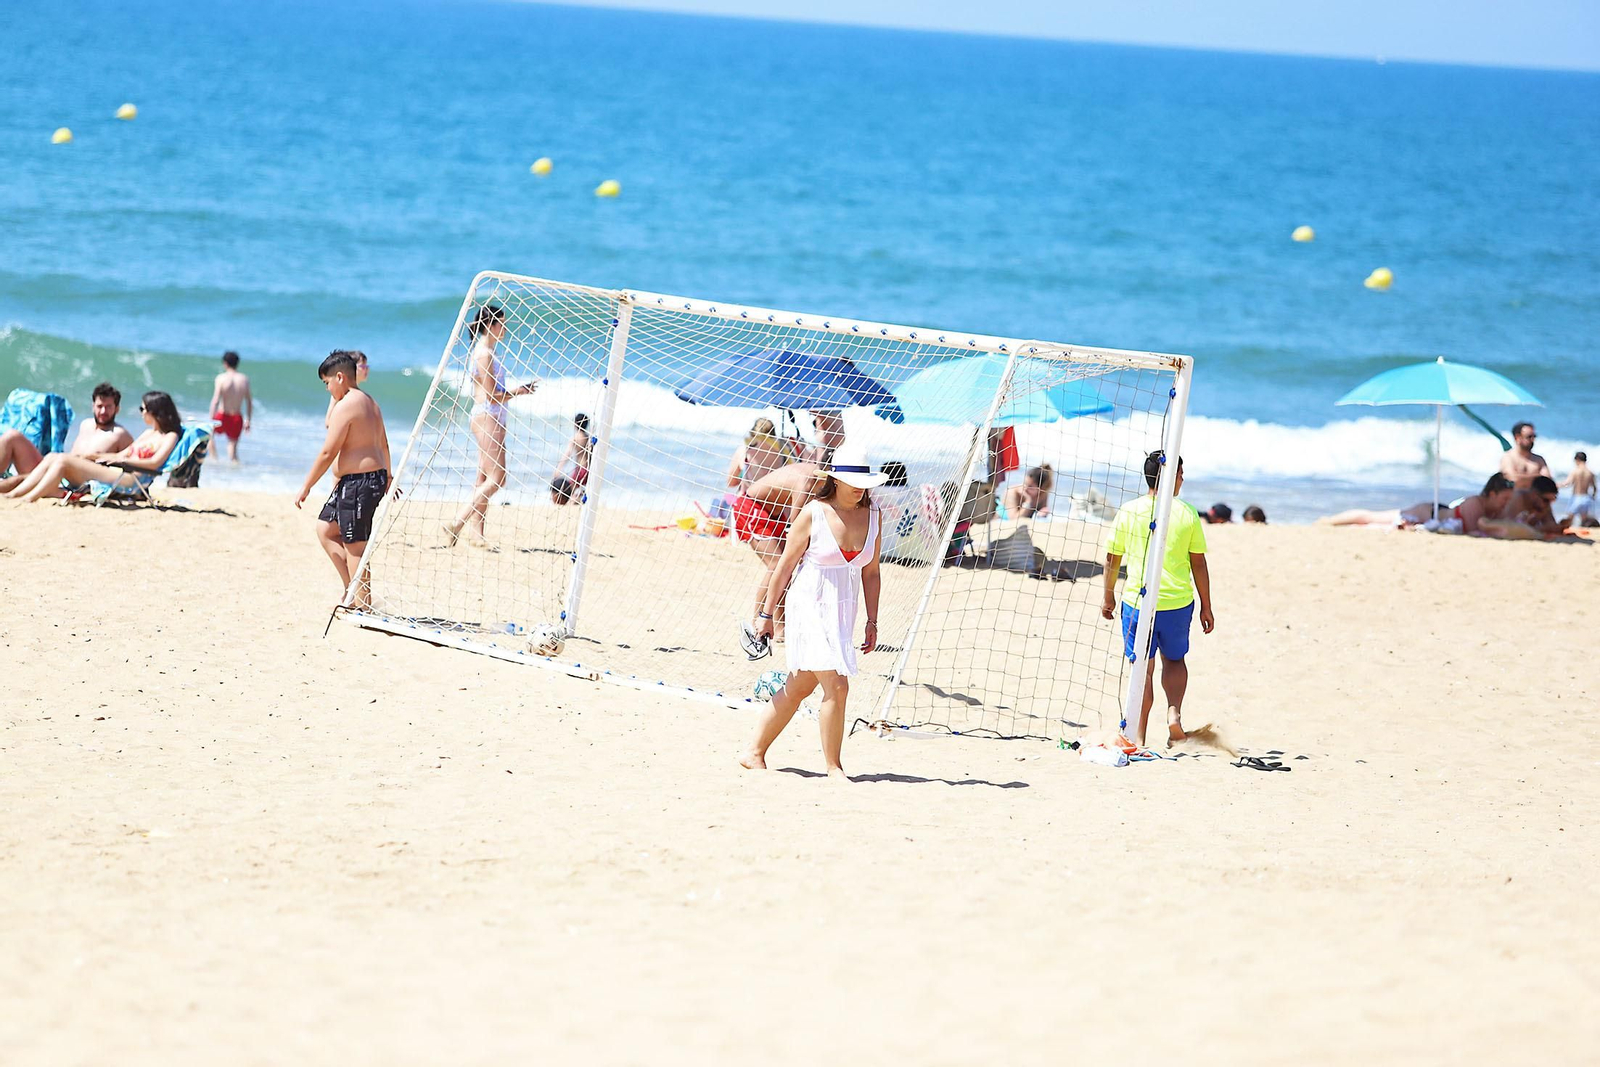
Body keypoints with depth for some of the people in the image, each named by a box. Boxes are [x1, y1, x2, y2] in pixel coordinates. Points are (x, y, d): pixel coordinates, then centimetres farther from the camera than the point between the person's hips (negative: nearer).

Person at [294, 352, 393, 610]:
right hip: (376, 476, 10)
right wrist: (388, 477, 42)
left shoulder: (345, 406, -15)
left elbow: (328, 453, -16)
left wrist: (306, 487, -9)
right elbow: (383, 445, 26)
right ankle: (352, 589, 16)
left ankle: (362, 605, -2)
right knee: (325, 528, 18)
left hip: (357, 481, -10)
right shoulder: (370, 403, 15)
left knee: (354, 545, -5)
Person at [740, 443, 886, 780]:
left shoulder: (871, 515, 3)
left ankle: (755, 753, 26)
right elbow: (785, 566, -6)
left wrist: (872, 622, 9)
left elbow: (870, 572, 10)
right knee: (836, 686, -13)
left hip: (843, 611, 6)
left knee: (799, 688, 14)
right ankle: (833, 766, 0)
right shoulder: (813, 514, -12)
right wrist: (766, 613, -3)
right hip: (811, 607, -6)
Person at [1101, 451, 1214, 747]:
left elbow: (1112, 559, 3)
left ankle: (1138, 734, 7)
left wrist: (1108, 597, 18)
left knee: (1144, 668, 7)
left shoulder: (1128, 511, -3)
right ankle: (1174, 711, 2)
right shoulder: (1187, 513, -3)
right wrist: (1206, 608, 8)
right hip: (1178, 601, 1)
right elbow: (1199, 564, 0)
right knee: (1174, 659, 23)